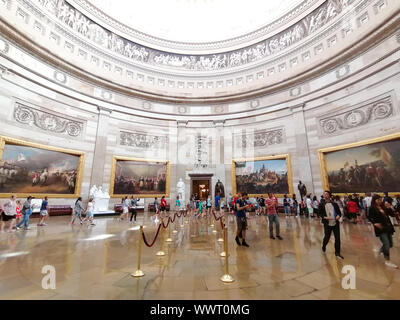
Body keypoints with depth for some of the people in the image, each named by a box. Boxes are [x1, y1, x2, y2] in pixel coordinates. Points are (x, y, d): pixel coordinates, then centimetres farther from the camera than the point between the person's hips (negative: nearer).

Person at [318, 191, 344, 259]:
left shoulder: (334, 204, 3)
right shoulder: (321, 204, -3)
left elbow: (339, 212, 7)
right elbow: (320, 213, -1)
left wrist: (339, 215, -14)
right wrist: (324, 217, -18)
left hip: (336, 223, 2)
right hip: (327, 224, -2)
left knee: (337, 238, 5)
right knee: (327, 237, 9)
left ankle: (337, 253, 23)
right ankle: (323, 247, 39)